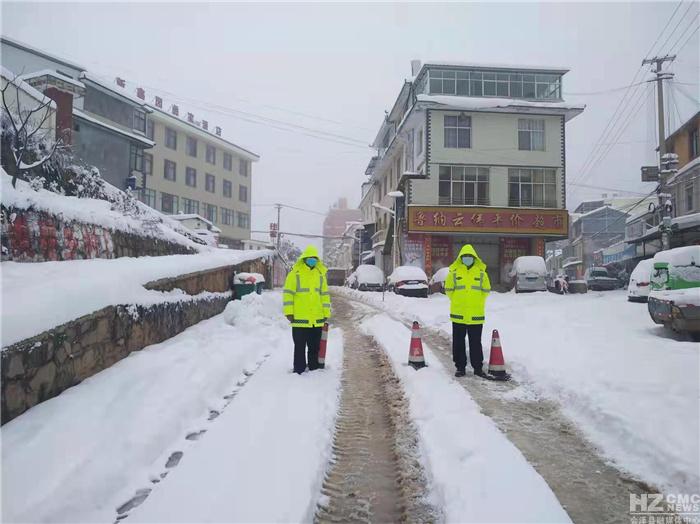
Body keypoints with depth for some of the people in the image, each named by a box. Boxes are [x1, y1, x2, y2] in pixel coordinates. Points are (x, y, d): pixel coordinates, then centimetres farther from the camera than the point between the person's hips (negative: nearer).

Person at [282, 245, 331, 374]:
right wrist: (289, 312, -10)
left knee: (315, 346, 13)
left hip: (316, 319, 4)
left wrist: (326, 313, 9)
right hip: (299, 319, -4)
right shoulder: (295, 273, -4)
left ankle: (314, 369, 25)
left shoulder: (320, 274, 10)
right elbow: (288, 293, -5)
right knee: (300, 346, 4)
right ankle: (299, 370, 13)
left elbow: (325, 294, 14)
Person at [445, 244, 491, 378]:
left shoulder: (481, 272, 3)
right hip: (458, 315, 0)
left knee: (476, 343, 7)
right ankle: (460, 367, 17)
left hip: (476, 315, 0)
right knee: (458, 342, 7)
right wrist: (457, 303, 9)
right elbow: (448, 289, 8)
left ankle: (478, 367, 17)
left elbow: (486, 290, 10)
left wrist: (477, 304, 9)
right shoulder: (454, 271, 0)